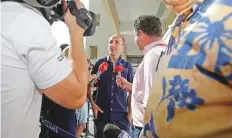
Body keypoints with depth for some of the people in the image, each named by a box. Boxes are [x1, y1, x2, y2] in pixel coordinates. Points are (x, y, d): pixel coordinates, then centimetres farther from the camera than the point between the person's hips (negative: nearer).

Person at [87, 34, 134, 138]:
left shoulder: (127, 66, 0)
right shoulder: (100, 63, -1)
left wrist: (130, 112, -2)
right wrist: (93, 104, -5)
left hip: (121, 115, 0)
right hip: (102, 114, 1)